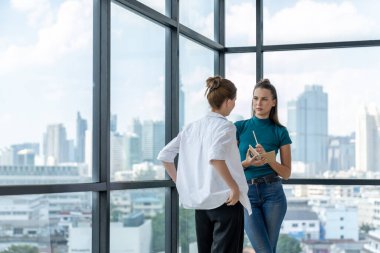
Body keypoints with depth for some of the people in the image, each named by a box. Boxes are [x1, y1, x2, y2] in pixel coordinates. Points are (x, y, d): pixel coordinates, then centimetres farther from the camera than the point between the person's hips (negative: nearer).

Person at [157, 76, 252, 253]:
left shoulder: (192, 127, 9)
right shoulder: (225, 126, -10)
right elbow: (215, 157, -29)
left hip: (200, 201, 7)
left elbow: (164, 156, 9)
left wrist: (180, 182, 15)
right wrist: (235, 187, -20)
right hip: (225, 201, -7)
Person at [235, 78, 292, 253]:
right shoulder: (239, 127, 4)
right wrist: (247, 163, -15)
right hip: (247, 194, 0)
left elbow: (286, 173, 4)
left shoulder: (280, 131, 4)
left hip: (272, 193, 1)